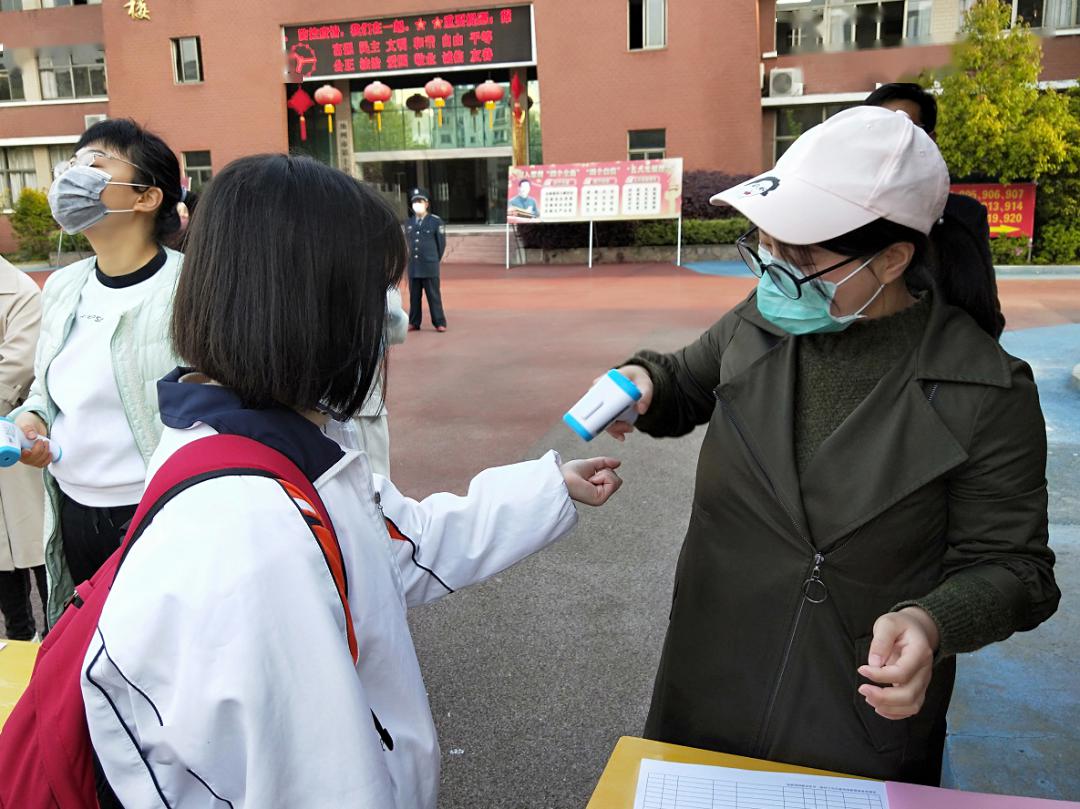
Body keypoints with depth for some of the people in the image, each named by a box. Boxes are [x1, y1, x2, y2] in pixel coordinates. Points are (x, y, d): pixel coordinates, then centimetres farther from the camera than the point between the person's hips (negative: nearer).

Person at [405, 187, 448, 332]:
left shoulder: (436, 221, -1)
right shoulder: (409, 223, 12)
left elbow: (441, 243, 4)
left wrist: (434, 260, 8)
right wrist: (411, 258, 14)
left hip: (430, 266, -4)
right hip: (413, 266, 4)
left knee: (434, 295, -1)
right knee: (414, 296, 7)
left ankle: (439, 323, 5)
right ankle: (414, 323, 15)